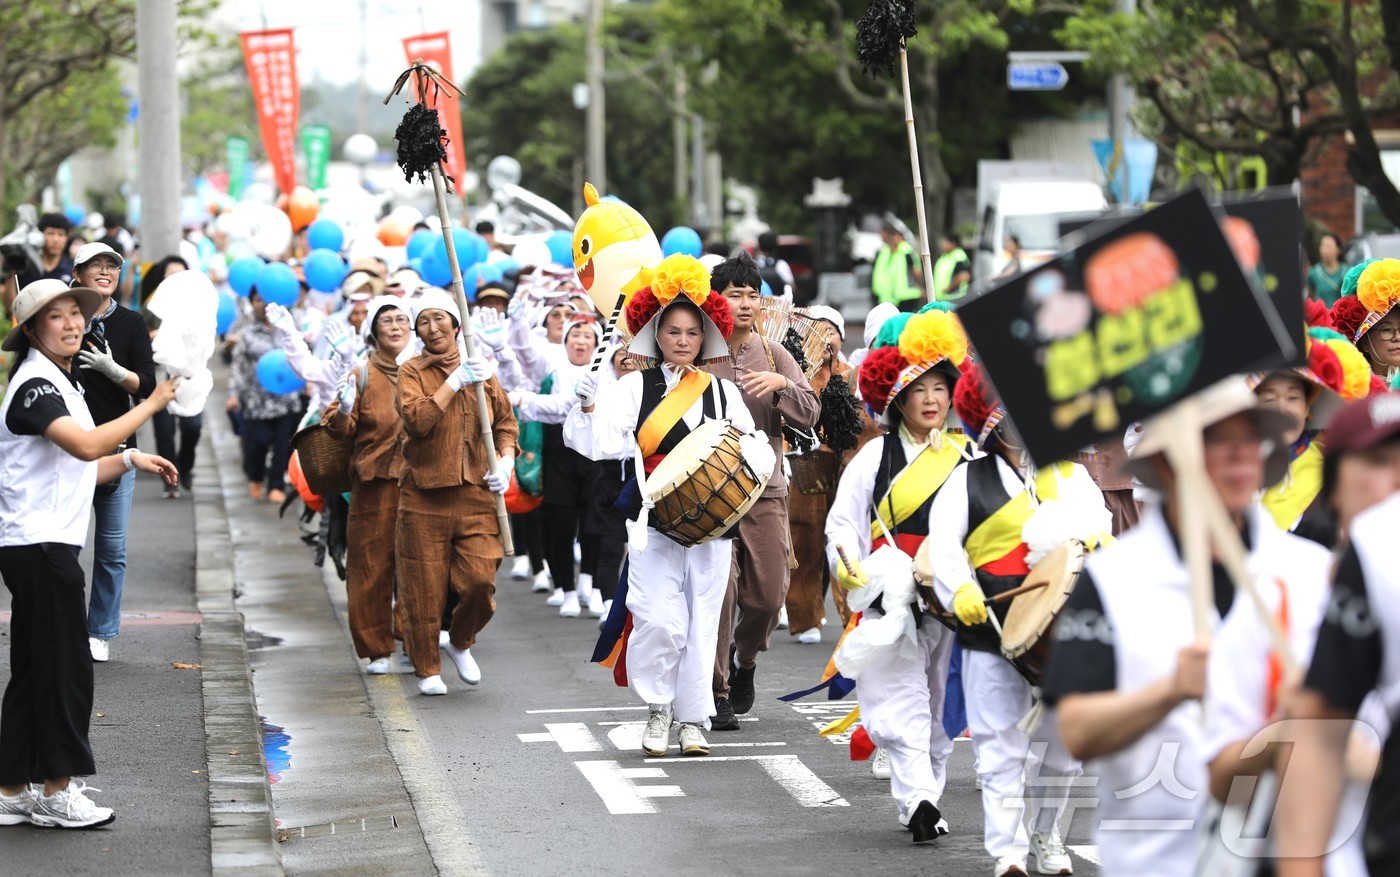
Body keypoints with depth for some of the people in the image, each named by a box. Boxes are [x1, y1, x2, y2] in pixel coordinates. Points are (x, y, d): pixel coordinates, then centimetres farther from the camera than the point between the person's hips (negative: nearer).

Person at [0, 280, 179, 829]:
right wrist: (151, 406, -21)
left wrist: (131, 460, 11)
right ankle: (57, 791, 3)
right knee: (64, 666, -4)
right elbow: (85, 446, -28)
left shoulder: (60, 382, 19)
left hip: (47, 544, 10)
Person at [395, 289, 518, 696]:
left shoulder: (482, 370, 12)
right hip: (424, 495, -2)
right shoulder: (412, 372, 2)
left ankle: (461, 643, 21)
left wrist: (505, 464, 1)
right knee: (424, 586, -1)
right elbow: (417, 419, -16)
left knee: (480, 579, -8)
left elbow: (506, 423, 18)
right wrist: (456, 381, -17)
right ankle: (427, 669, 15)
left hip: (476, 494, 2)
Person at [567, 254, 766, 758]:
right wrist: (588, 406, -25)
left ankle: (693, 721, 14)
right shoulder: (636, 386, 4)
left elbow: (758, 451, 13)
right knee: (660, 621, -13)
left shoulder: (721, 390, 12)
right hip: (654, 522, -2)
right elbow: (597, 443, -6)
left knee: (702, 622, 4)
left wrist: (741, 443, -9)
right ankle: (658, 710, 7)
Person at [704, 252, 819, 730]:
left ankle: (745, 660, 33)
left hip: (765, 489, 3)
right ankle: (717, 693, 0)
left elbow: (809, 414, 2)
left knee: (768, 594, 3)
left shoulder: (775, 355, 9)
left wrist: (781, 385, -16)